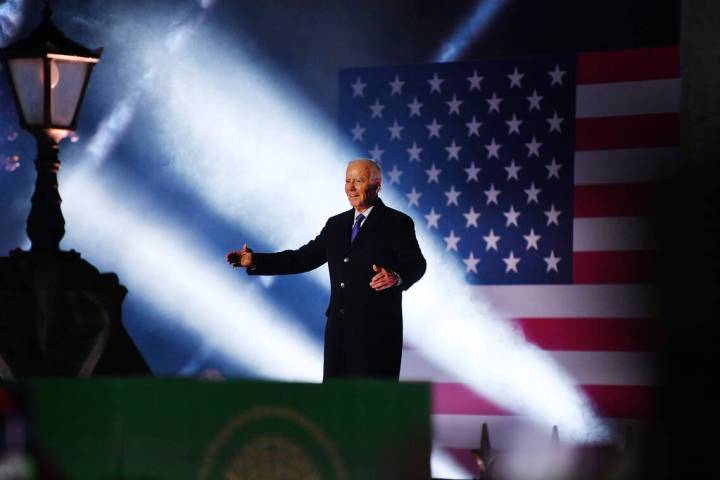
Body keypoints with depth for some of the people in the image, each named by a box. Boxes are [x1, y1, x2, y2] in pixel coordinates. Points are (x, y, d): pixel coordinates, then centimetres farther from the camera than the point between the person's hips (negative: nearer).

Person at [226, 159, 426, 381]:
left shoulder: (397, 223, -2)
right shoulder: (336, 224, 17)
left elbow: (416, 264, -14)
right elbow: (304, 258, 14)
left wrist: (396, 276, -37)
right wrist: (255, 261, 5)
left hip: (377, 330, -6)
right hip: (340, 329, 6)